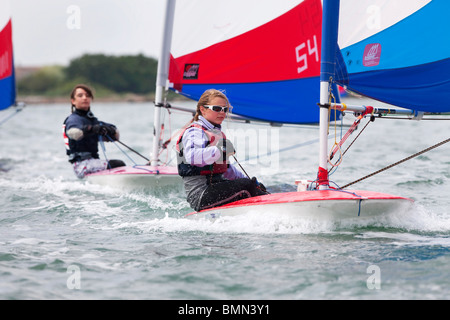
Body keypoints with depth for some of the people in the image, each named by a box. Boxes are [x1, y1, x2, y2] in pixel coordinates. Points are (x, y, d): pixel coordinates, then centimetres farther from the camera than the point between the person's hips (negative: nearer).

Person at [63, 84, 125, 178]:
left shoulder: (93, 120, 22)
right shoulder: (74, 119, -3)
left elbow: (116, 136, 13)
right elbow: (73, 132, -29)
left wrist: (111, 130, -10)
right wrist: (92, 129, -44)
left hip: (93, 161, 9)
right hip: (82, 164, -9)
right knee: (118, 165, -24)